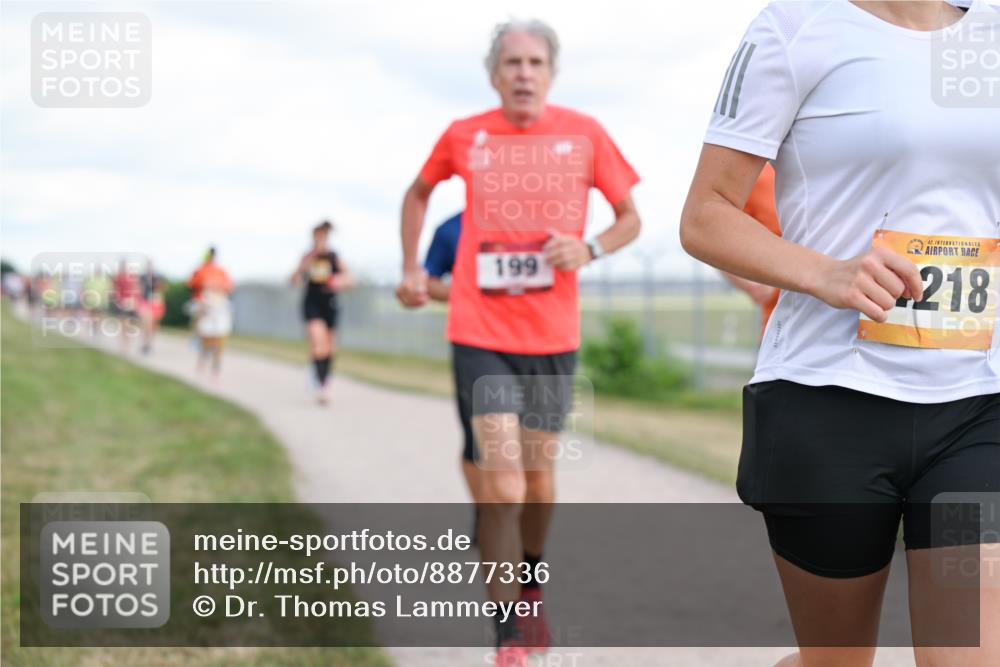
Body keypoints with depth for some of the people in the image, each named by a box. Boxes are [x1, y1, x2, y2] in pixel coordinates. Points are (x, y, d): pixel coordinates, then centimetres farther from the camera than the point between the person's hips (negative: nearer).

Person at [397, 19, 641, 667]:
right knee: (502, 487, -11)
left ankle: (531, 590, 42)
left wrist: (589, 248, -12)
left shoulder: (584, 133, -1)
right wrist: (412, 267, 13)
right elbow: (419, 193, 21)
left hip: (553, 334, 2)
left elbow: (630, 217, 8)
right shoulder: (464, 136, 1)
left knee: (539, 478, 16)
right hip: (482, 334, -2)